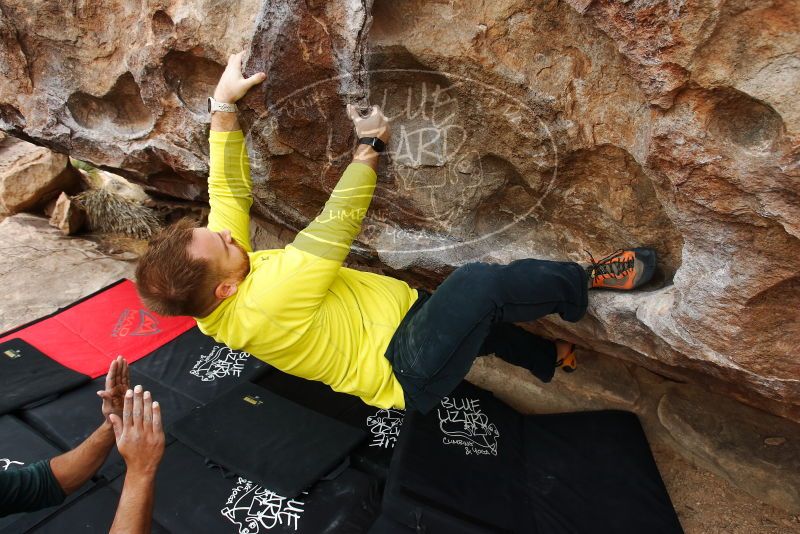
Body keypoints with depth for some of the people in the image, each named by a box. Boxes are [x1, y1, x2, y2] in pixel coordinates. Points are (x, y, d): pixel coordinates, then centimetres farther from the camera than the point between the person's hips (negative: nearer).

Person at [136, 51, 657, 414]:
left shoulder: (213, 300, -6)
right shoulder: (264, 305, -33)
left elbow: (229, 189, 0)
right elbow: (337, 223, -27)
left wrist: (224, 104, -2)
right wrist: (370, 144, -16)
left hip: (398, 321, 10)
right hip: (406, 372, -9)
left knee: (478, 318, 26)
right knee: (481, 284, -28)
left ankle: (550, 356, 51)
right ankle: (585, 281, 1)